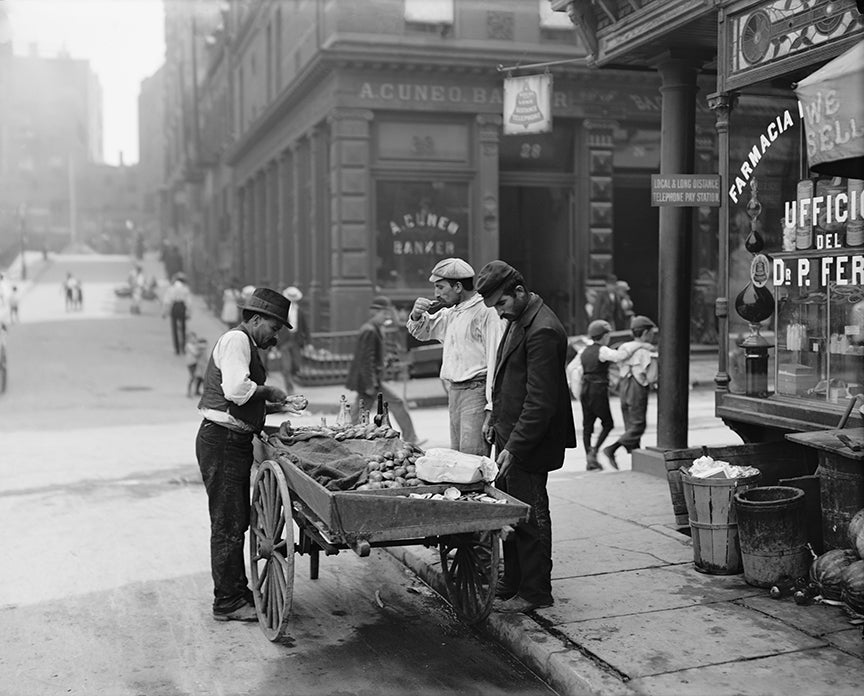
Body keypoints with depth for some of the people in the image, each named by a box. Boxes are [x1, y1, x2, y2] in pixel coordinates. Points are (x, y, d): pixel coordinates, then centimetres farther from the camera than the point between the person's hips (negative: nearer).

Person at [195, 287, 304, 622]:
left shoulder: (245, 343, 21)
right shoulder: (236, 340, -12)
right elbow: (236, 389, -27)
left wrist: (282, 404, 10)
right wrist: (268, 391, -12)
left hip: (235, 442, 11)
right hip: (222, 441, -11)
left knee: (238, 520, 17)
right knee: (227, 524, -4)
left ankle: (238, 590, 29)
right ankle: (226, 603, 4)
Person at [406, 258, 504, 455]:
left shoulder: (486, 312, -12)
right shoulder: (450, 313, 16)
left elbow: (495, 359, -17)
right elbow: (423, 332, 32)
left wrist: (491, 408, -21)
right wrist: (417, 315, 8)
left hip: (476, 392, -9)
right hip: (454, 392, 9)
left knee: (473, 459, -15)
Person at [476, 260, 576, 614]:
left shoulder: (542, 330, -21)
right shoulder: (518, 320, 11)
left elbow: (540, 400, -23)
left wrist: (514, 447, -22)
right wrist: (496, 420, 18)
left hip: (529, 444, -10)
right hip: (511, 437, 10)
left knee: (530, 517, 1)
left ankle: (535, 593, 14)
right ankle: (512, 583, 27)